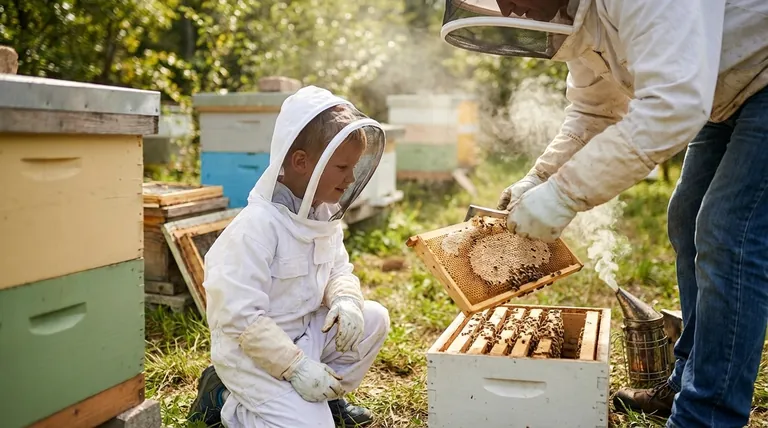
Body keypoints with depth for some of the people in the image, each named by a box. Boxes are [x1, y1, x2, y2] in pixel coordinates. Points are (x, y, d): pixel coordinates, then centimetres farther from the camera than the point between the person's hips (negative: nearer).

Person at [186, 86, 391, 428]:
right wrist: (296, 367, -27)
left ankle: (326, 395, 12)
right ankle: (224, 398, 5)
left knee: (374, 319, -5)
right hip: (251, 349, -8)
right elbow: (240, 317, -28)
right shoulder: (258, 225, -27)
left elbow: (339, 270, 10)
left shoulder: (324, 214, -1)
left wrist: (346, 299, -14)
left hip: (305, 331, 8)